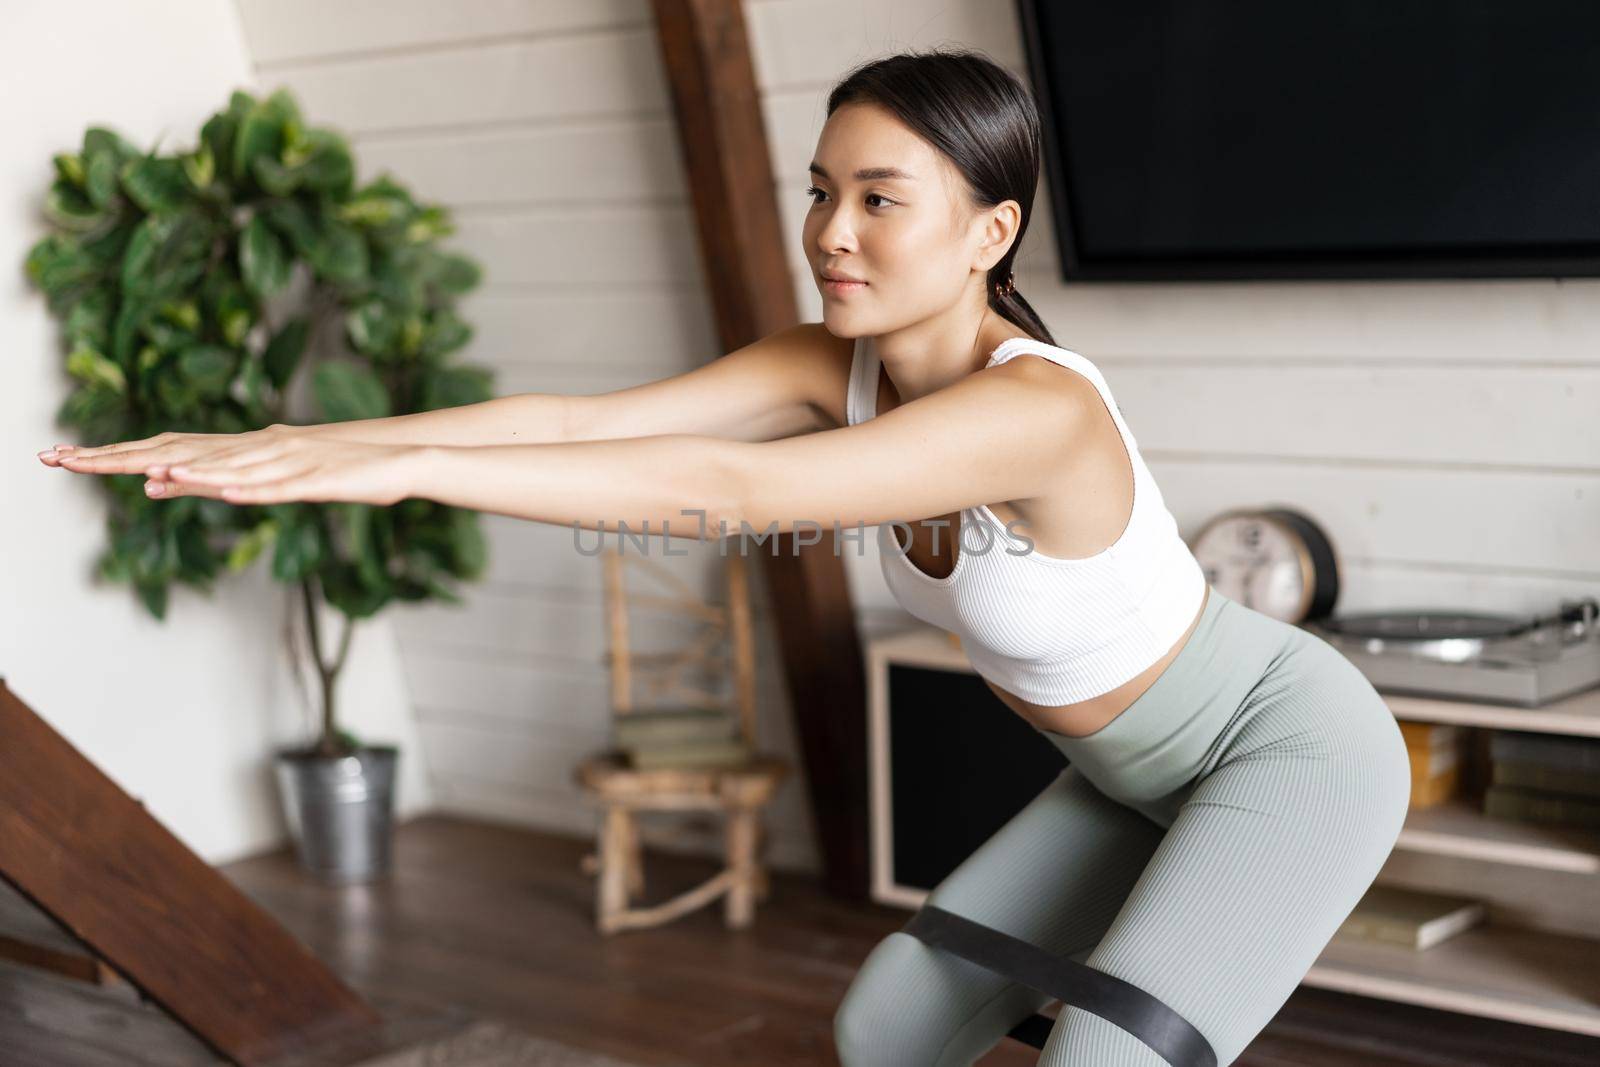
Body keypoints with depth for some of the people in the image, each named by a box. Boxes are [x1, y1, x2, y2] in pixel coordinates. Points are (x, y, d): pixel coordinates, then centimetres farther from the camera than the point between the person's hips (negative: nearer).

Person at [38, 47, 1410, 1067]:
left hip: (1296, 748, -8)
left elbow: (732, 491, -47)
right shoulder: (837, 365, -12)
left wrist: (405, 466, -53)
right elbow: (570, 418, -22)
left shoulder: (1041, 407, -35)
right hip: (1150, 776, 8)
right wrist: (288, 442, -32)